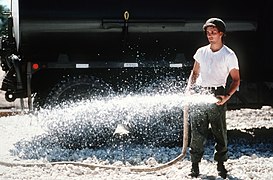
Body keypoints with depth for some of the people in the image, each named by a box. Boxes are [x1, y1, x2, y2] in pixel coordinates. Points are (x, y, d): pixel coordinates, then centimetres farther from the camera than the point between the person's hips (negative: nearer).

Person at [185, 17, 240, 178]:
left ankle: (221, 164, 15)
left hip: (217, 96, -3)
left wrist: (227, 96, -15)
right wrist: (189, 88, 2)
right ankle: (195, 165, 9)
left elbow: (236, 80, 0)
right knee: (197, 133, 1)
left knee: (220, 132, 0)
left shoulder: (229, 55, -1)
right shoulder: (201, 52, 10)